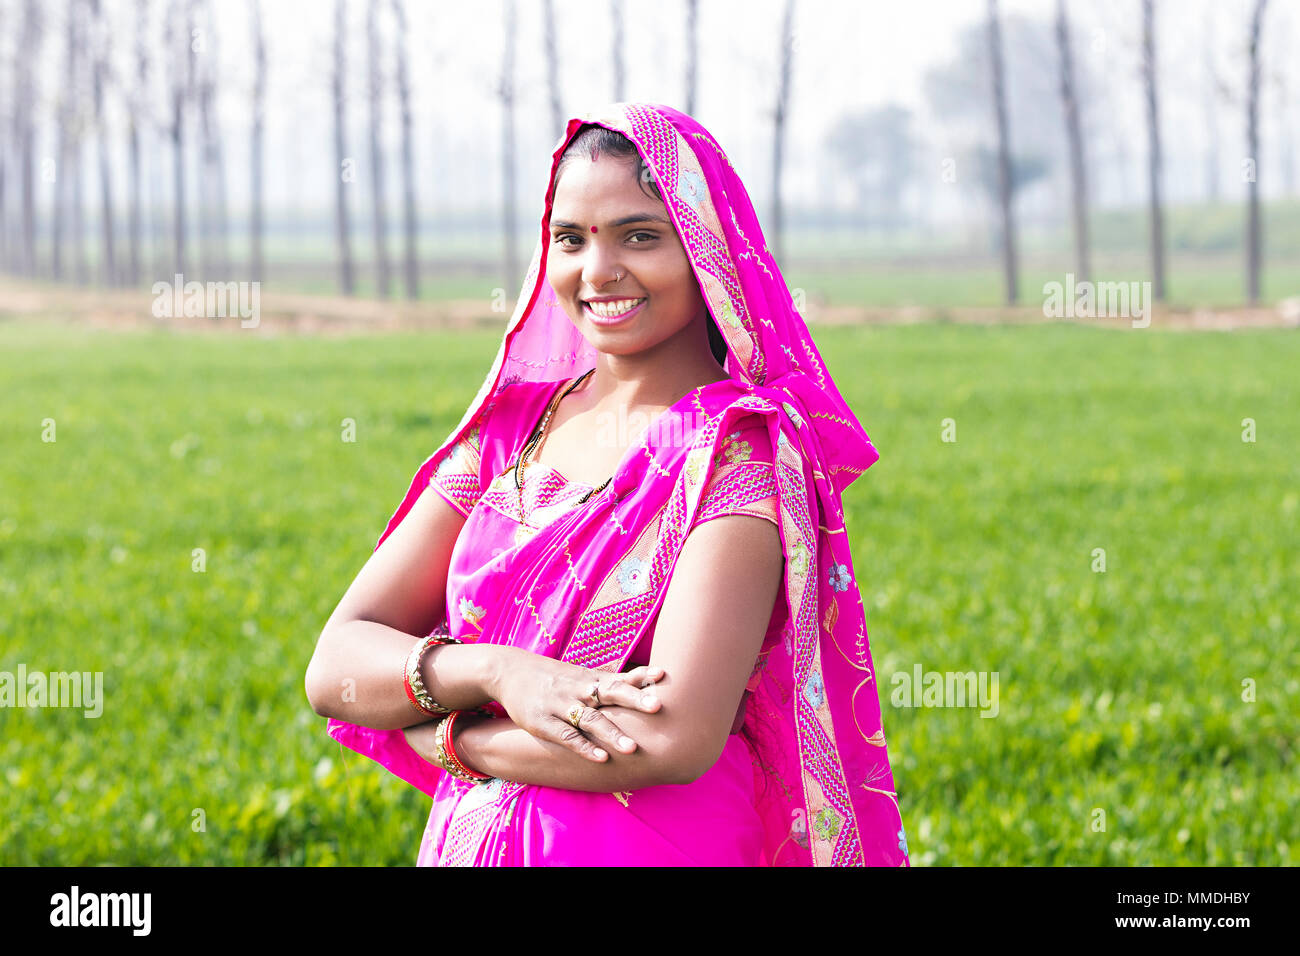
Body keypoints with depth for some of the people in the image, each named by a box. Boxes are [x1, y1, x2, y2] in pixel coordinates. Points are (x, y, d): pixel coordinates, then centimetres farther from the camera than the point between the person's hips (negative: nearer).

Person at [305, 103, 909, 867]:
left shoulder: (741, 449, -13)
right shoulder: (512, 426, 2)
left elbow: (678, 738, -25)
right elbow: (336, 665, -4)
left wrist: (440, 733, -13)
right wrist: (494, 669, -22)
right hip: (469, 847, 5)